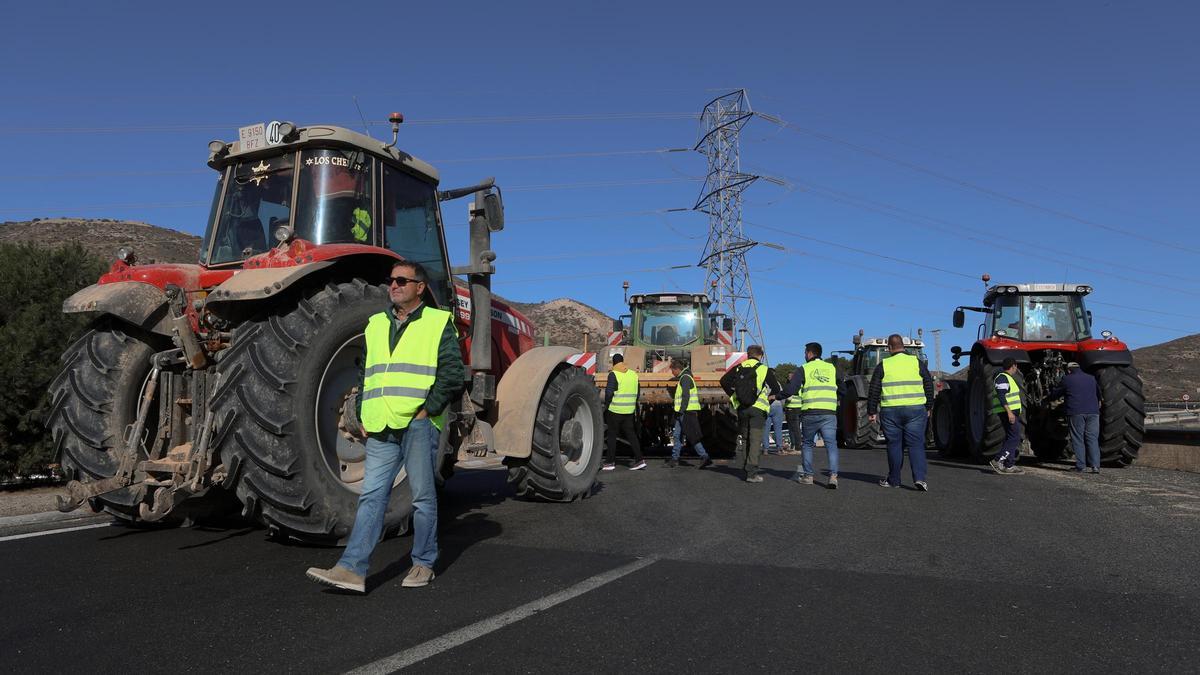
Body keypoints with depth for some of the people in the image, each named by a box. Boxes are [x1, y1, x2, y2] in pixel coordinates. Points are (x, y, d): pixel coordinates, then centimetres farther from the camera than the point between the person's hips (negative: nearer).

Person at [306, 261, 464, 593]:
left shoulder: (439, 323, -1)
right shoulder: (376, 325, 16)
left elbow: (452, 375, -7)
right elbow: (366, 374, 20)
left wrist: (427, 410, -12)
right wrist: (364, 417, 11)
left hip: (418, 425, -5)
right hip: (381, 428, 5)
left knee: (423, 497, 6)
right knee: (371, 496, 1)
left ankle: (423, 564, 19)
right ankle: (352, 569, 1)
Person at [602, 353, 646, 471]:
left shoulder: (613, 374, -10)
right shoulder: (633, 374, 9)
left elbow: (609, 392, -17)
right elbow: (637, 393, 14)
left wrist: (606, 405, -3)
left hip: (615, 410, -5)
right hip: (629, 411, 5)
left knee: (612, 435, 5)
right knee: (631, 434, 9)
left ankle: (610, 462, 10)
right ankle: (639, 460, 2)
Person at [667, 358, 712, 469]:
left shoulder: (685, 378, -12)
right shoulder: (683, 377, 19)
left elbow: (686, 396, -19)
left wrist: (681, 411, -21)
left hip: (686, 412, -10)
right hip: (683, 413, 10)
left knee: (693, 437, -9)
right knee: (677, 435, 13)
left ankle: (705, 458, -9)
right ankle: (674, 459, 18)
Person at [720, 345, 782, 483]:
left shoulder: (738, 368, 8)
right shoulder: (764, 369, -1)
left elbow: (724, 381, 3)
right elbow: (776, 389, -1)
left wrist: (733, 395, 10)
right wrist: (768, 397, 15)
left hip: (741, 408, 4)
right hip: (758, 408, -4)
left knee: (745, 439, 16)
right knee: (755, 440, -3)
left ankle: (745, 467, 21)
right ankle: (752, 473, -9)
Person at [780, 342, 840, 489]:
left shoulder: (803, 369, 3)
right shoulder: (832, 368, 14)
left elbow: (790, 390, -5)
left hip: (810, 412, -2)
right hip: (829, 413, 2)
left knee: (807, 444, 14)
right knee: (831, 444, -1)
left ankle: (807, 475, 15)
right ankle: (833, 475, -16)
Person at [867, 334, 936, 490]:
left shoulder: (883, 365, 0)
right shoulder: (917, 362, 4)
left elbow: (873, 391, 0)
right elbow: (929, 386, 8)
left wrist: (872, 411, 7)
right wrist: (928, 407, 17)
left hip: (890, 411, 0)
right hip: (915, 410, 1)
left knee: (894, 445, 8)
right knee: (916, 444, 2)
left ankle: (893, 480, 15)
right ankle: (919, 477, -11)